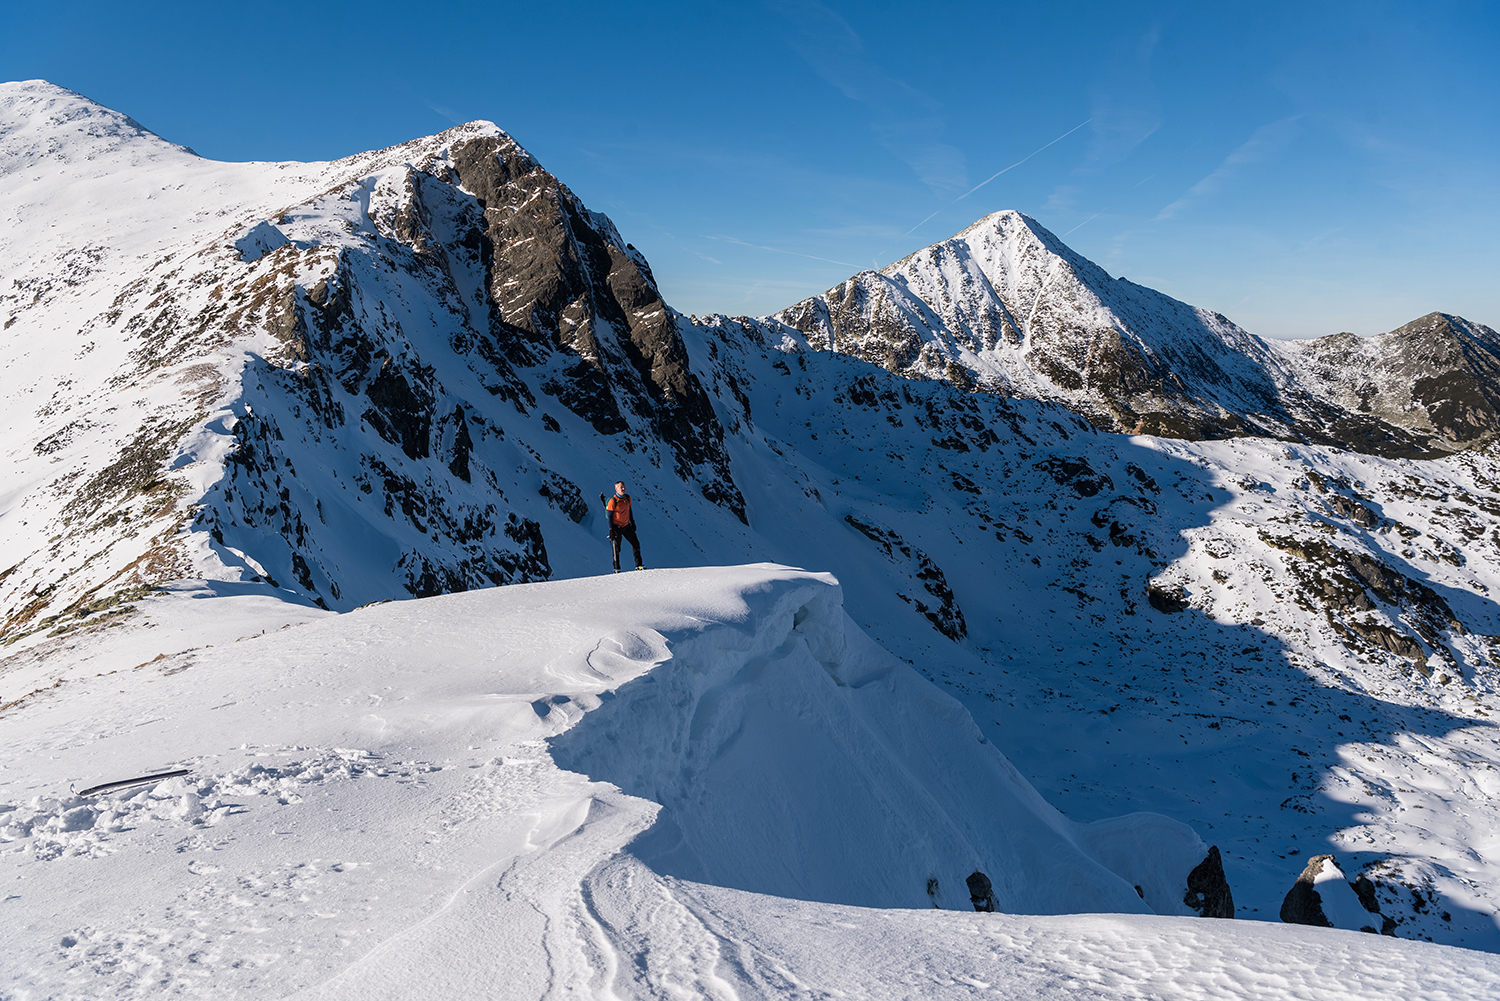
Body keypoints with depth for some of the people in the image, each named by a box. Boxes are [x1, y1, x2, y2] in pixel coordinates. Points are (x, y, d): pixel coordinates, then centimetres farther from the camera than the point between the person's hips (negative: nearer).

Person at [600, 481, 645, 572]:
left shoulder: (627, 497, 3)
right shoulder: (612, 501, -15)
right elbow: (609, 516, -13)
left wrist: (632, 522, 18)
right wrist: (611, 530, -17)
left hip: (626, 526, 6)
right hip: (616, 527, -6)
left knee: (636, 544, 5)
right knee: (616, 548, -2)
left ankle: (638, 565, 13)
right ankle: (616, 569, 7)